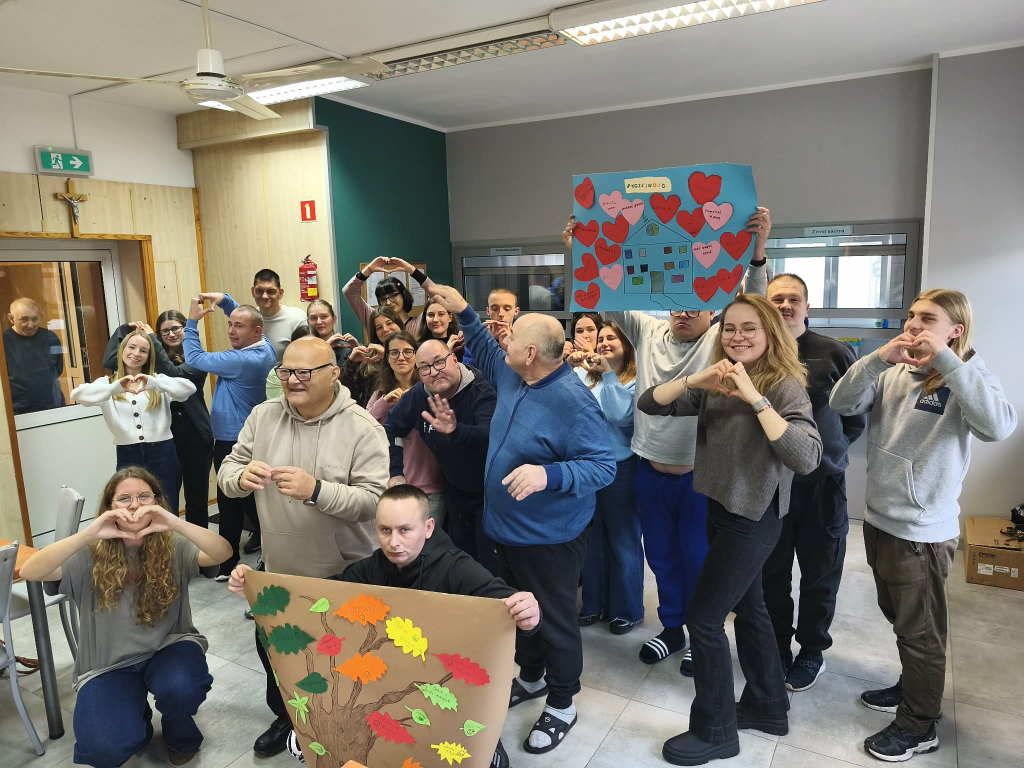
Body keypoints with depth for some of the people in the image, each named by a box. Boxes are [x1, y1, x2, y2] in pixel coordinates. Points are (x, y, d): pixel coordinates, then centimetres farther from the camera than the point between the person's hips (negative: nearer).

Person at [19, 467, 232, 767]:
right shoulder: (91, 553, -9)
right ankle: (137, 718, 17)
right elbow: (29, 572, -24)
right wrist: (87, 534, -38)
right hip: (109, 662, 1)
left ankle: (181, 733, 5)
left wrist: (175, 523, -43)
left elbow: (224, 553, -28)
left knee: (180, 688, -33)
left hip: (169, 646, 0)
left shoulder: (173, 546, -11)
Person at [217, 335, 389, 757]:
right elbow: (226, 473, -1)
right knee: (272, 647, 21)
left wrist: (316, 490, -37)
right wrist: (242, 476, -26)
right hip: (278, 568, 4)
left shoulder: (362, 428, -18)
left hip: (344, 573, -4)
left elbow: (373, 500, -23)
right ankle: (285, 717, 50)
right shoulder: (262, 416, -4)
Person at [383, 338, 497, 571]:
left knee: (492, 566, 1)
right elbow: (391, 427, 8)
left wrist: (455, 430, -62)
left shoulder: (482, 392, -28)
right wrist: (395, 472, 1)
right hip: (455, 493, 6)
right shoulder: (417, 396, -8)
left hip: (489, 492, -6)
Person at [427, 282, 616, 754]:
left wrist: (548, 474, -42)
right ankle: (531, 678, 48)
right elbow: (485, 351, 20)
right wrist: (462, 312, 11)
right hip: (506, 529, 9)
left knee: (554, 621, 11)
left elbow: (603, 467, -28)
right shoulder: (512, 376, -2)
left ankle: (562, 705, 33)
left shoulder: (573, 400, -28)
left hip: (548, 538, -8)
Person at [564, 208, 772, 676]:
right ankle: (671, 628, 37)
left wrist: (757, 253, -38)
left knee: (698, 556, 11)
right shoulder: (648, 332, 2)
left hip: (699, 473, -3)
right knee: (661, 554, 17)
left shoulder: (719, 341, -7)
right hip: (650, 469, 4)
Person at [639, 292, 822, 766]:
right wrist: (693, 380, -20)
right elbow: (648, 405, -5)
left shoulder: (786, 385, -16)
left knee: (703, 618, -3)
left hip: (754, 517, -7)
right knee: (748, 607, 20)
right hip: (721, 509, 7)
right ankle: (767, 706, 41)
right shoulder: (716, 385, 1)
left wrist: (755, 399, -31)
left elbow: (807, 458, -30)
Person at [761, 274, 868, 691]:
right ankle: (777, 648, 33)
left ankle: (812, 651, 34)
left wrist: (830, 447, -2)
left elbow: (857, 415, 2)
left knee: (820, 575, 14)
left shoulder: (835, 352, -6)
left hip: (822, 483, -1)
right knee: (772, 574, 14)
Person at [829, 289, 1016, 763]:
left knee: (919, 631, 11)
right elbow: (841, 404, -8)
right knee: (899, 618, 24)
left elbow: (999, 426, -31)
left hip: (922, 530, -6)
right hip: (879, 519, 6)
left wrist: (945, 360, -30)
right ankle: (914, 688, 47)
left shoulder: (967, 378, -12)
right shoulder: (893, 374, 1)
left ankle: (919, 726, 29)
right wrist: (878, 359, -20)